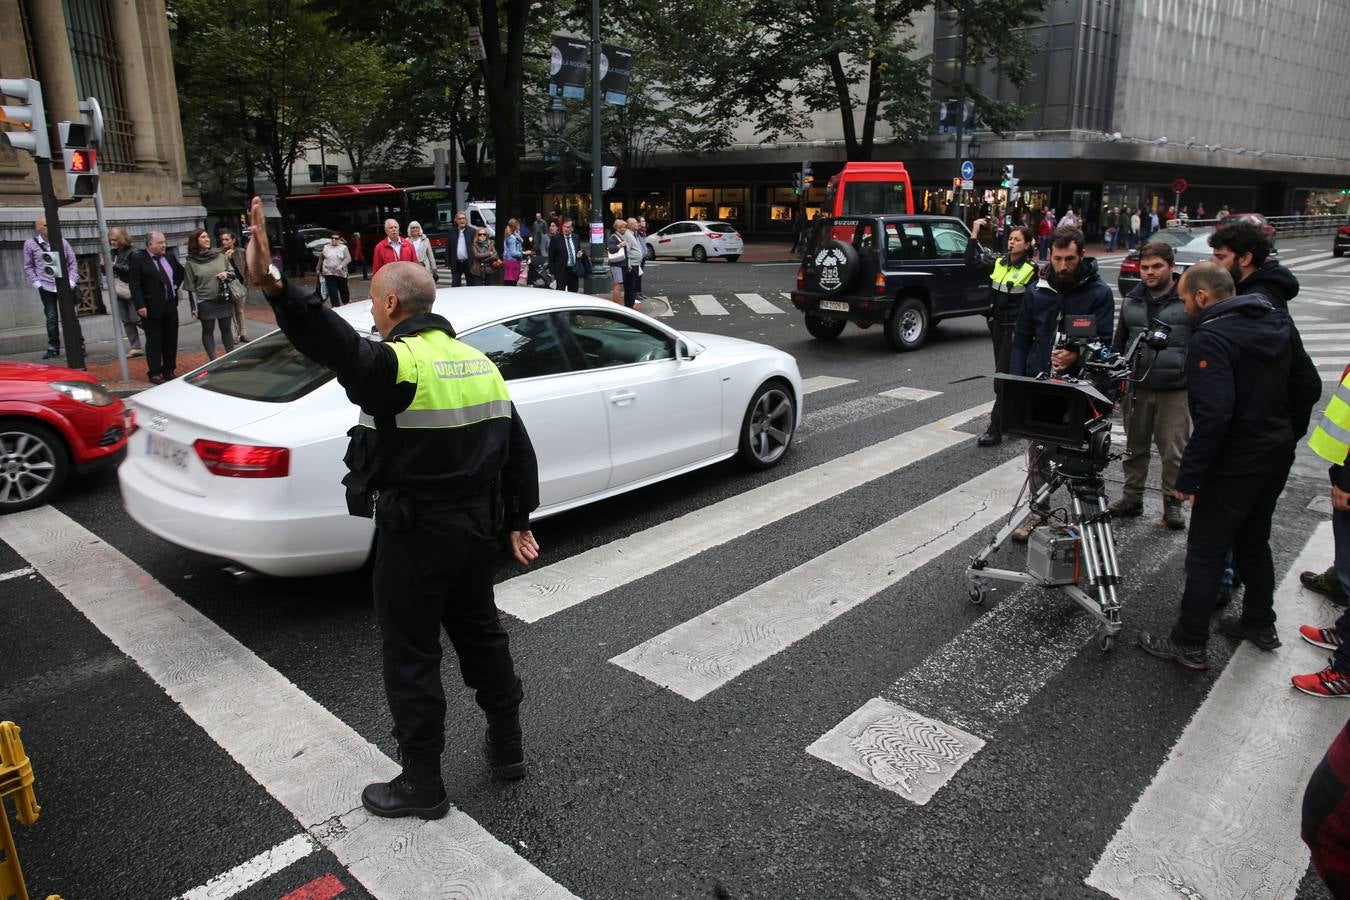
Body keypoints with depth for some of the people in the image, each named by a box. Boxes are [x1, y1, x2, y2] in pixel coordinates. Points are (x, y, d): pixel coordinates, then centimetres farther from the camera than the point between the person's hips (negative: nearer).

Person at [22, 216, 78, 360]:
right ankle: (53, 348, 11)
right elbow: (28, 267, 6)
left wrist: (72, 281, -2)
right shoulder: (30, 244, 2)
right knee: (51, 318, 2)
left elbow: (72, 263, 7)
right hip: (46, 287, 0)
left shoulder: (62, 242, 4)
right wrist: (37, 284, -2)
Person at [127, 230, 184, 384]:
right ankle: (154, 374, 6)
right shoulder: (138, 259, -8)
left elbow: (181, 271, 30)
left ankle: (169, 371, 21)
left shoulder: (170, 256, 9)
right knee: (154, 341, 0)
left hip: (171, 305, 6)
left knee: (171, 340, 10)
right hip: (152, 308, -6)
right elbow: (134, 285, -12)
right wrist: (140, 306, -19)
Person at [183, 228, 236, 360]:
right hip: (205, 303, -2)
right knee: (208, 331, 4)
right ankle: (213, 361, 7)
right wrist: (194, 307, -7)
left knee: (226, 329, 8)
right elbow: (191, 288, -3)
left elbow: (233, 273, 12)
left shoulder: (220, 255, 4)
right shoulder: (191, 263, -3)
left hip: (224, 300, 2)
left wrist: (227, 274, -11)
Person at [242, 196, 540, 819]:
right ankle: (507, 748, 36)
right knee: (480, 632, 22)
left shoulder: (397, 364, -18)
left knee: (411, 656, 7)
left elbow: (338, 347, -41)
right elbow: (518, 452, 11)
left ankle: (422, 785, 20)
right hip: (478, 524, 8)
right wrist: (518, 520, 18)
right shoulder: (481, 364, 7)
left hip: (416, 533, -8)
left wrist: (275, 288, -54)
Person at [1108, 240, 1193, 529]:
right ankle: (1132, 497, 26)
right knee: (1135, 448, 14)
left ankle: (1173, 505, 17)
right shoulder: (1131, 301, 9)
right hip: (1136, 388, 4)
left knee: (1173, 452, 3)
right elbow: (1118, 344, 18)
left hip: (1176, 391, -4)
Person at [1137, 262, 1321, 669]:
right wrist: (1287, 435, 21)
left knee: (1205, 553, 1)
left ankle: (1188, 643, 10)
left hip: (1235, 464, -9)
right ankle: (1260, 623, 37)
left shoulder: (1211, 338, -22)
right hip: (1277, 457, 9)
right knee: (1254, 541, 24)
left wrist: (1188, 478, -23)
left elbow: (1213, 416, -29)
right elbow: (1309, 387, 12)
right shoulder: (1278, 323, 6)